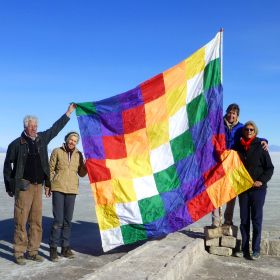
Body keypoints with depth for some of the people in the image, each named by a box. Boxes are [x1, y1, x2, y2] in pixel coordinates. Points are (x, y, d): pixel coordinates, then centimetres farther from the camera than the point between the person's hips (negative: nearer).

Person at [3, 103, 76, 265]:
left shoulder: (42, 138, 10)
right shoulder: (17, 144, -3)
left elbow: (56, 127, 20)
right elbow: (7, 165, 3)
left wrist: (69, 111, 23)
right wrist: (9, 186, 2)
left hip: (38, 186, 5)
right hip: (24, 186, -5)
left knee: (36, 220, 8)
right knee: (21, 220, -3)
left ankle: (33, 251, 17)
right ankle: (19, 253, 6)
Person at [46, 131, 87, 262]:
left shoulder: (78, 154, 9)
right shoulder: (57, 152, 1)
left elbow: (81, 173, 11)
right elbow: (51, 169, 3)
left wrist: (87, 165, -8)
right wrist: (47, 186, -2)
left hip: (72, 190, 3)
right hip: (58, 188, -3)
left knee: (68, 220, 8)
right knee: (58, 220, -7)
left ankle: (65, 247, 18)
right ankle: (53, 248, 5)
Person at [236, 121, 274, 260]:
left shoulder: (260, 147, -2)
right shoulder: (239, 147, 7)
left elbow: (270, 168, -1)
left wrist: (262, 181, -14)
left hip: (258, 188, -3)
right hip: (243, 188, 4)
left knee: (256, 219, -2)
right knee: (244, 219, 7)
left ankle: (256, 250, 5)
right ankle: (244, 249, 15)